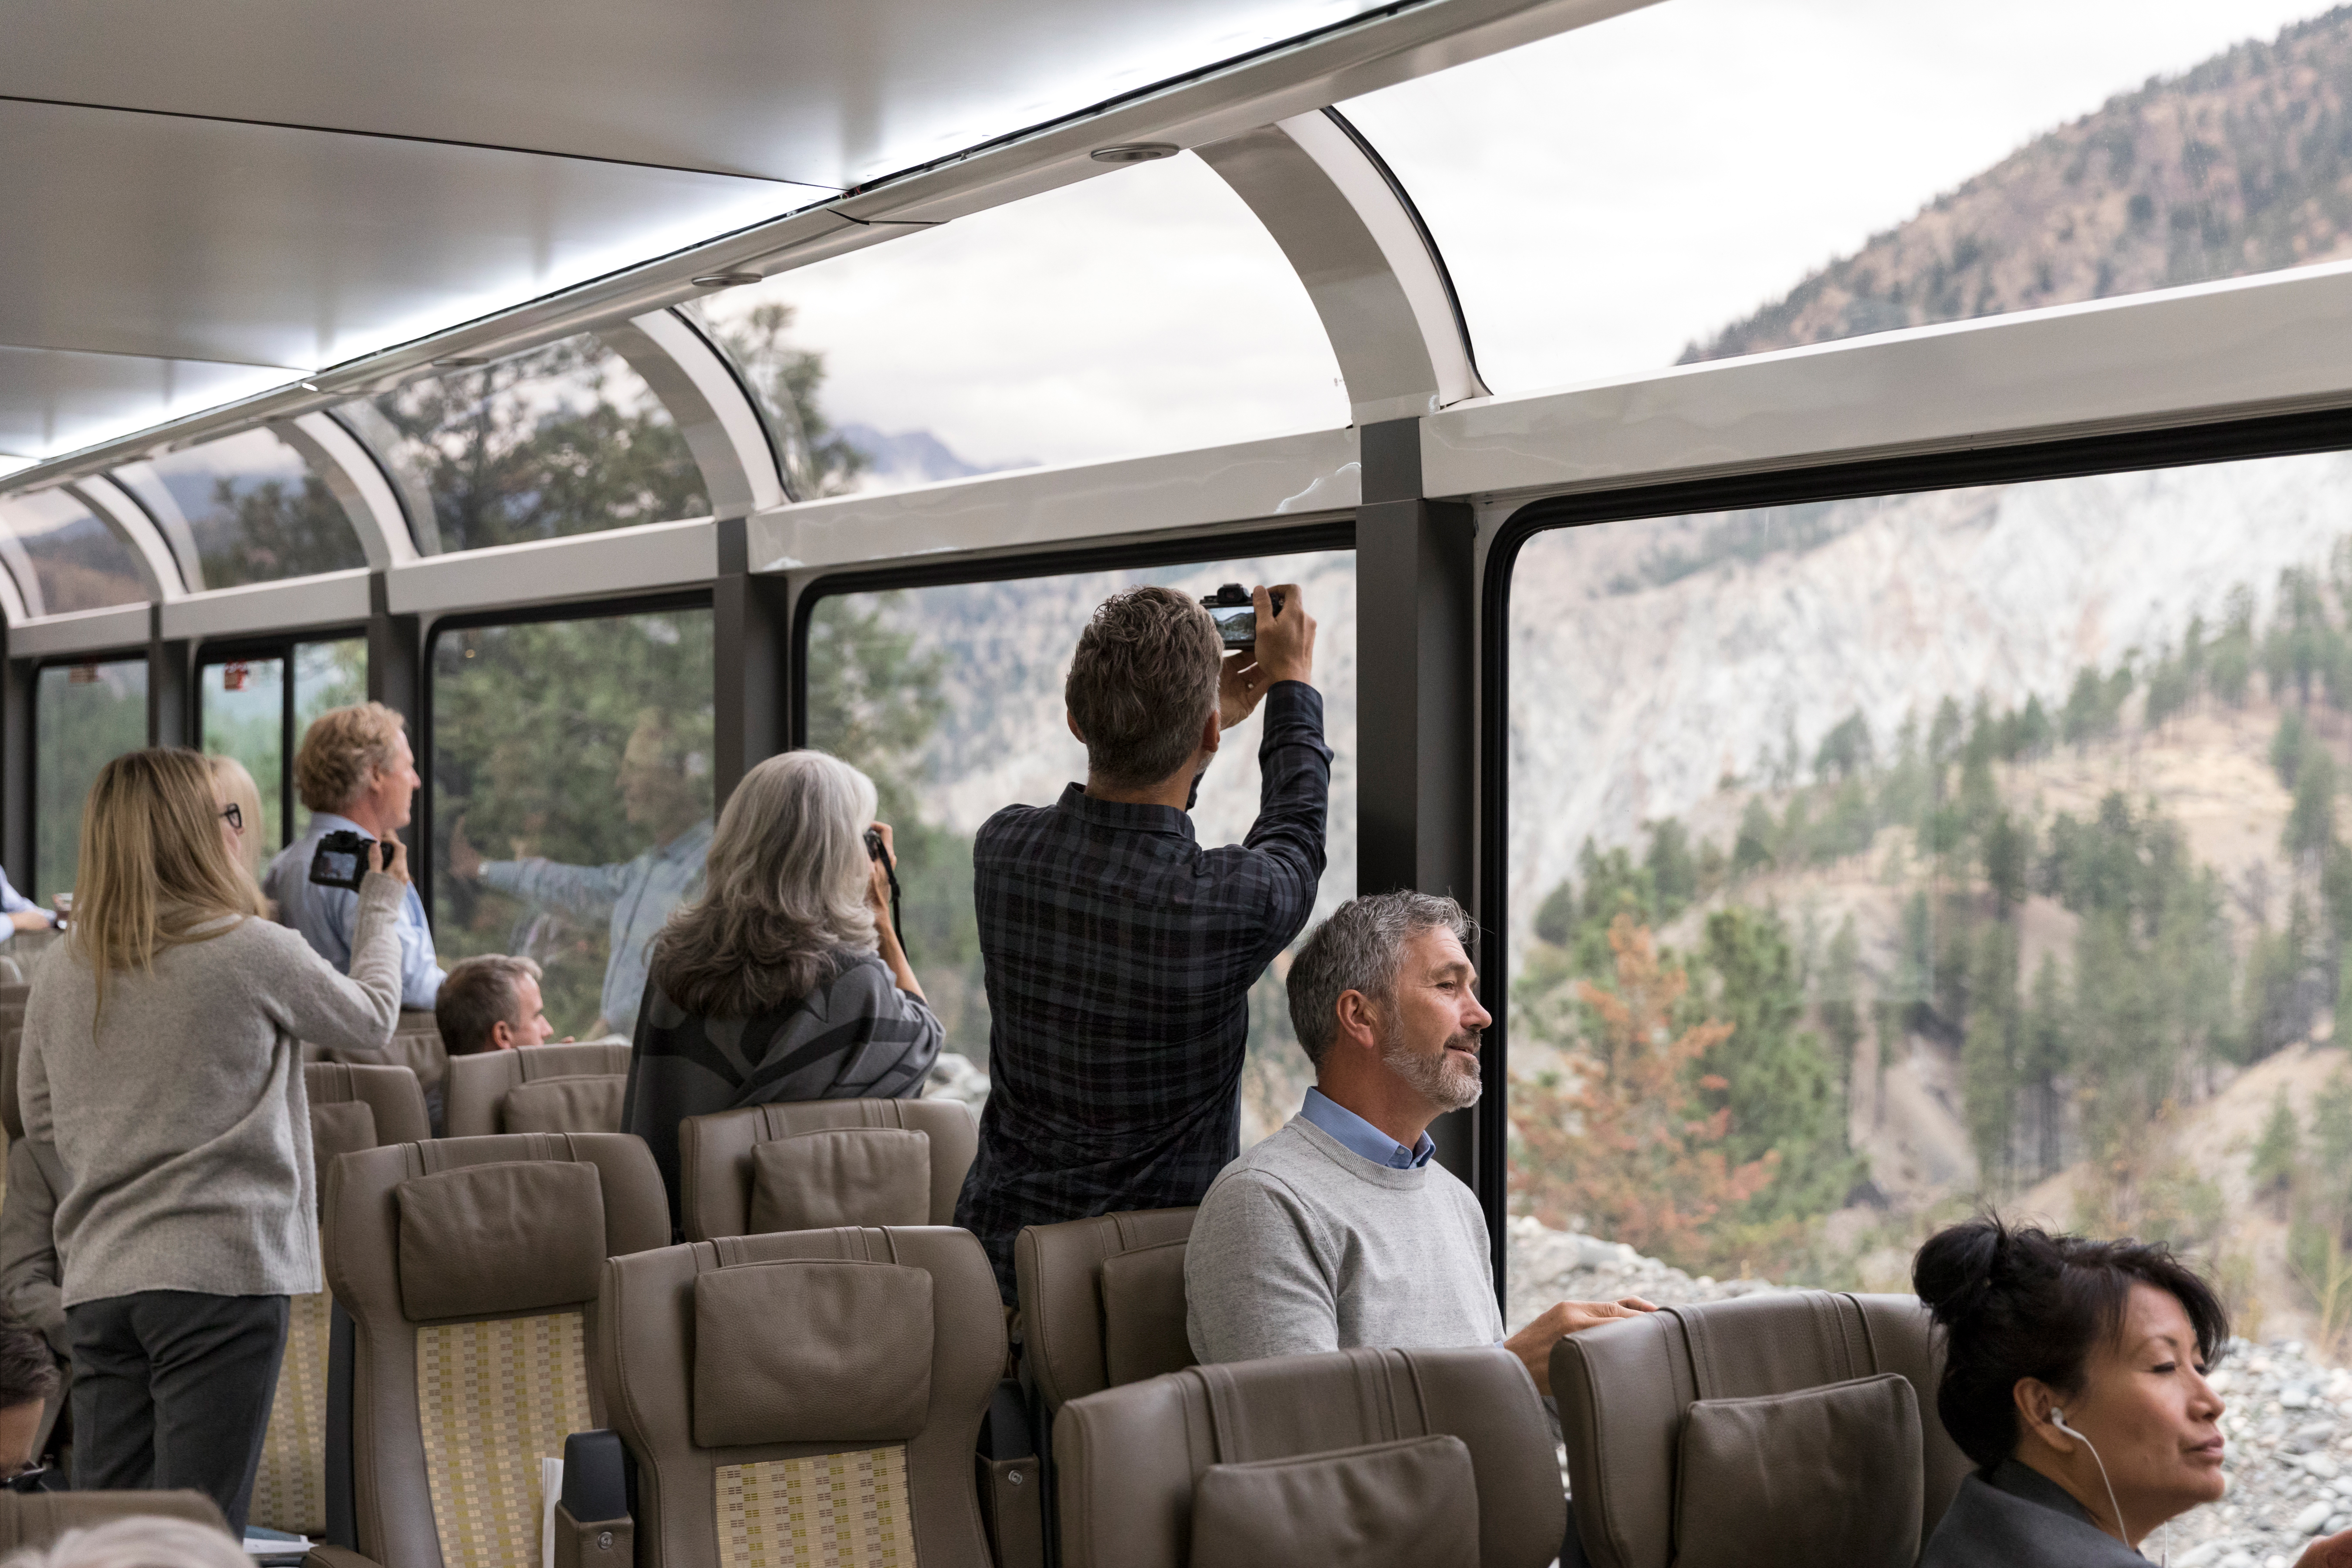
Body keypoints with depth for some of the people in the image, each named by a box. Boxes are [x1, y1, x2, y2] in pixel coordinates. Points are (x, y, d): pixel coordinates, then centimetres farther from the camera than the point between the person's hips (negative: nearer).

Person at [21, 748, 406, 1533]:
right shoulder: (255, 950, -9)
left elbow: (41, 1122, 18)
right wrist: (381, 905, 25)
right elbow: (372, 1018, 10)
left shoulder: (58, 971, 6)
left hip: (96, 1279, 5)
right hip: (223, 1269, -5)